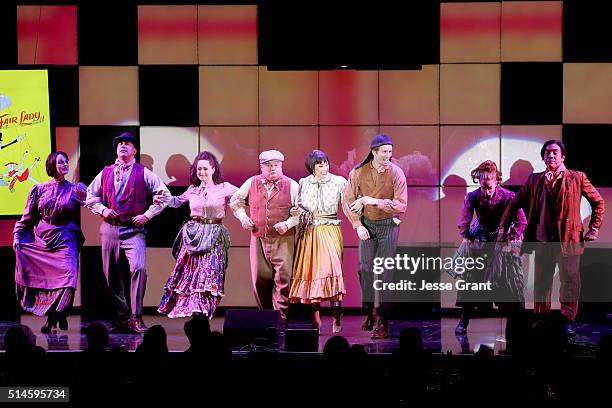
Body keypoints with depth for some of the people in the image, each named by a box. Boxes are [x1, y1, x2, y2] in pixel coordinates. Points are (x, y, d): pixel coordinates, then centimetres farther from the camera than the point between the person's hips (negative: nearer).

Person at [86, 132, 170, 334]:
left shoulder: (143, 173, 4)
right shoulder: (106, 173, 13)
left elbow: (165, 195, 4)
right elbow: (90, 195, 20)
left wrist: (147, 215, -4)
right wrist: (102, 210, 2)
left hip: (133, 230, -4)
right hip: (109, 229, 4)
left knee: (138, 268, -22)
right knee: (112, 275, 5)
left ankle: (136, 317, -16)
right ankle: (121, 318, 16)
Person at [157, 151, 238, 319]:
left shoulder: (224, 188, 0)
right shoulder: (192, 190, 10)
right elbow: (177, 201, 27)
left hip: (214, 237, -3)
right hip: (192, 235, 3)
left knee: (208, 272, -9)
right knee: (189, 273, 1)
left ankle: (201, 313, -11)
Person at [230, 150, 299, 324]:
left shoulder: (291, 186, 2)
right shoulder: (252, 183, 8)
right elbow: (235, 201, 22)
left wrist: (288, 224, -11)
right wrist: (243, 217, 7)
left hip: (283, 240, -3)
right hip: (258, 238, 3)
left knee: (283, 278, -8)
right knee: (260, 278, 5)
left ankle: (281, 318, -5)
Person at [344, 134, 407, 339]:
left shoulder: (396, 173, -11)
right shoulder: (358, 172, -5)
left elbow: (401, 205, -15)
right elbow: (350, 201, 2)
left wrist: (374, 201, -24)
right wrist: (358, 225, -7)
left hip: (389, 225, -3)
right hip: (367, 224, 3)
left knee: (385, 272, -6)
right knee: (366, 269, 5)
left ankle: (382, 321, -6)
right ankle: (369, 314, 19)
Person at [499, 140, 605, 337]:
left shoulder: (577, 178, 1)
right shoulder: (534, 180, 9)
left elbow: (598, 202, 8)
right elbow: (515, 203, 14)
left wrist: (594, 229, 1)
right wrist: (503, 228, 8)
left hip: (568, 238, -2)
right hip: (542, 240, 3)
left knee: (570, 280, -2)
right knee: (541, 282, 6)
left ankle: (567, 321, 6)